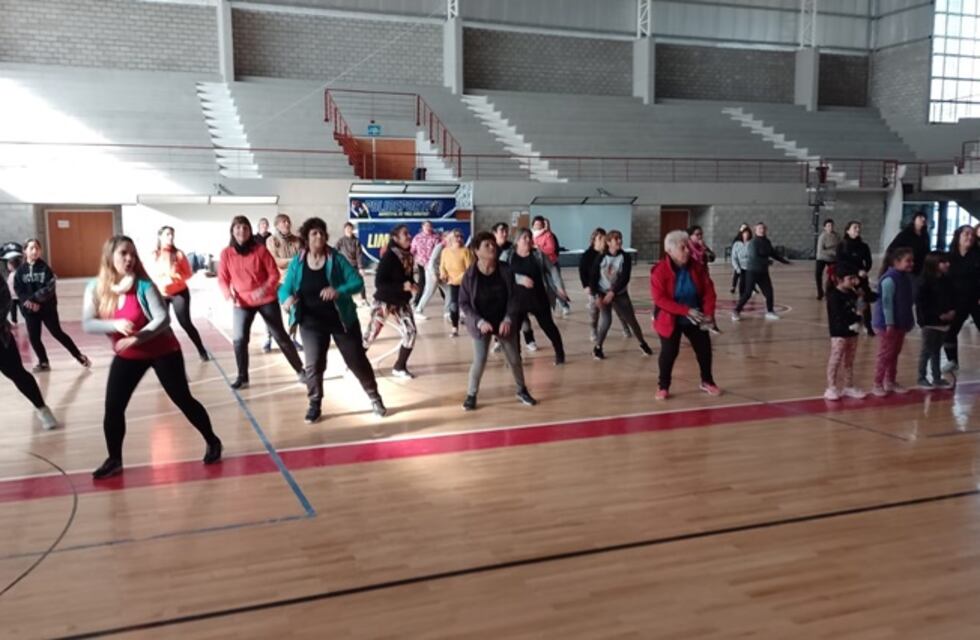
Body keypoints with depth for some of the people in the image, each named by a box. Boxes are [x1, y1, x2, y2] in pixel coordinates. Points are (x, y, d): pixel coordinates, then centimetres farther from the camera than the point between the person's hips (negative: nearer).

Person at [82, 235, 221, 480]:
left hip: (162, 351, -4)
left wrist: (137, 338, -33)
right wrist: (115, 325, -29)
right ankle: (114, 460, 19)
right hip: (127, 356, 4)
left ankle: (212, 442, 21)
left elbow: (163, 318, -23)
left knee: (183, 399, 3)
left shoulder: (143, 285, -19)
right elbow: (87, 324, -12)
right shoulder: (95, 288, -7)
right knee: (113, 408, 0)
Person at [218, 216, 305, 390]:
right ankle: (242, 378, 7)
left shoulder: (260, 249, -7)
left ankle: (300, 370, 16)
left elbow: (274, 273, -6)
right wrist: (229, 294, -16)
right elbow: (222, 279, 2)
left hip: (266, 300, -1)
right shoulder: (226, 253, -3)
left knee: (280, 336, 5)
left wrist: (264, 288, -23)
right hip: (242, 302, 1)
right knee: (239, 339, -8)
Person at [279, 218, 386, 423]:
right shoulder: (297, 263, -5)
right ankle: (314, 405, 19)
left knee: (357, 360, 7)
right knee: (313, 364, -1)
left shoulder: (336, 259, -10)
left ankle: (375, 398, 24)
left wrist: (339, 291, -33)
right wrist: (287, 298, -30)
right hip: (312, 323, 1)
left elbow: (357, 282, -14)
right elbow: (285, 288, -5)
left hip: (342, 320, -1)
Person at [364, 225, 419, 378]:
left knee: (411, 333, -2)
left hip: (401, 302, 6)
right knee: (371, 334, 2)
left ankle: (400, 367, 15)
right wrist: (403, 286, -30)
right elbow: (379, 283, -24)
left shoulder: (408, 256, 1)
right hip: (384, 301, -6)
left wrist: (413, 286, -6)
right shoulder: (389, 257, -21)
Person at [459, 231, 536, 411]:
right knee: (479, 362, -4)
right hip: (481, 324, -2)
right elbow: (463, 303, -9)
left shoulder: (505, 271, -9)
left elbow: (514, 297, -4)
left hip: (504, 323, 2)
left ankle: (522, 391, 33)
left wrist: (508, 319, -16)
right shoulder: (470, 275, -14)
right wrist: (479, 321, -19)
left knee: (514, 359, 10)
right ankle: (471, 395, 17)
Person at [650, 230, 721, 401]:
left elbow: (709, 292, -3)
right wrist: (686, 310, -28)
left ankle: (707, 382, 32)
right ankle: (663, 386, 16)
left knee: (705, 349, 10)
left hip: (695, 319, 5)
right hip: (670, 320, -5)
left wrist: (708, 314, -18)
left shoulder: (697, 268, -5)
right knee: (669, 352, -2)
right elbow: (660, 299, -24)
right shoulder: (660, 270, -19)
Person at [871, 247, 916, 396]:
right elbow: (887, 302, -22)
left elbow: (908, 300, 15)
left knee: (895, 353, 16)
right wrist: (889, 324, -23)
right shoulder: (889, 279, -20)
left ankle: (890, 382, 28)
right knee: (885, 354, -1)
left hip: (901, 323, 9)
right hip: (889, 324, -9)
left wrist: (909, 321, 14)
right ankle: (878, 384, 8)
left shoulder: (906, 278, 8)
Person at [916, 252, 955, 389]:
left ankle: (937, 378, 23)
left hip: (944, 321, 7)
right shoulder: (926, 282, -15)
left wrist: (952, 311, -3)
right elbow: (920, 303, -18)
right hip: (930, 322, -6)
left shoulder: (948, 281, 6)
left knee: (937, 350, 15)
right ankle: (922, 378, 12)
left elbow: (953, 298, 15)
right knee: (927, 351, 2)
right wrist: (938, 315, -19)